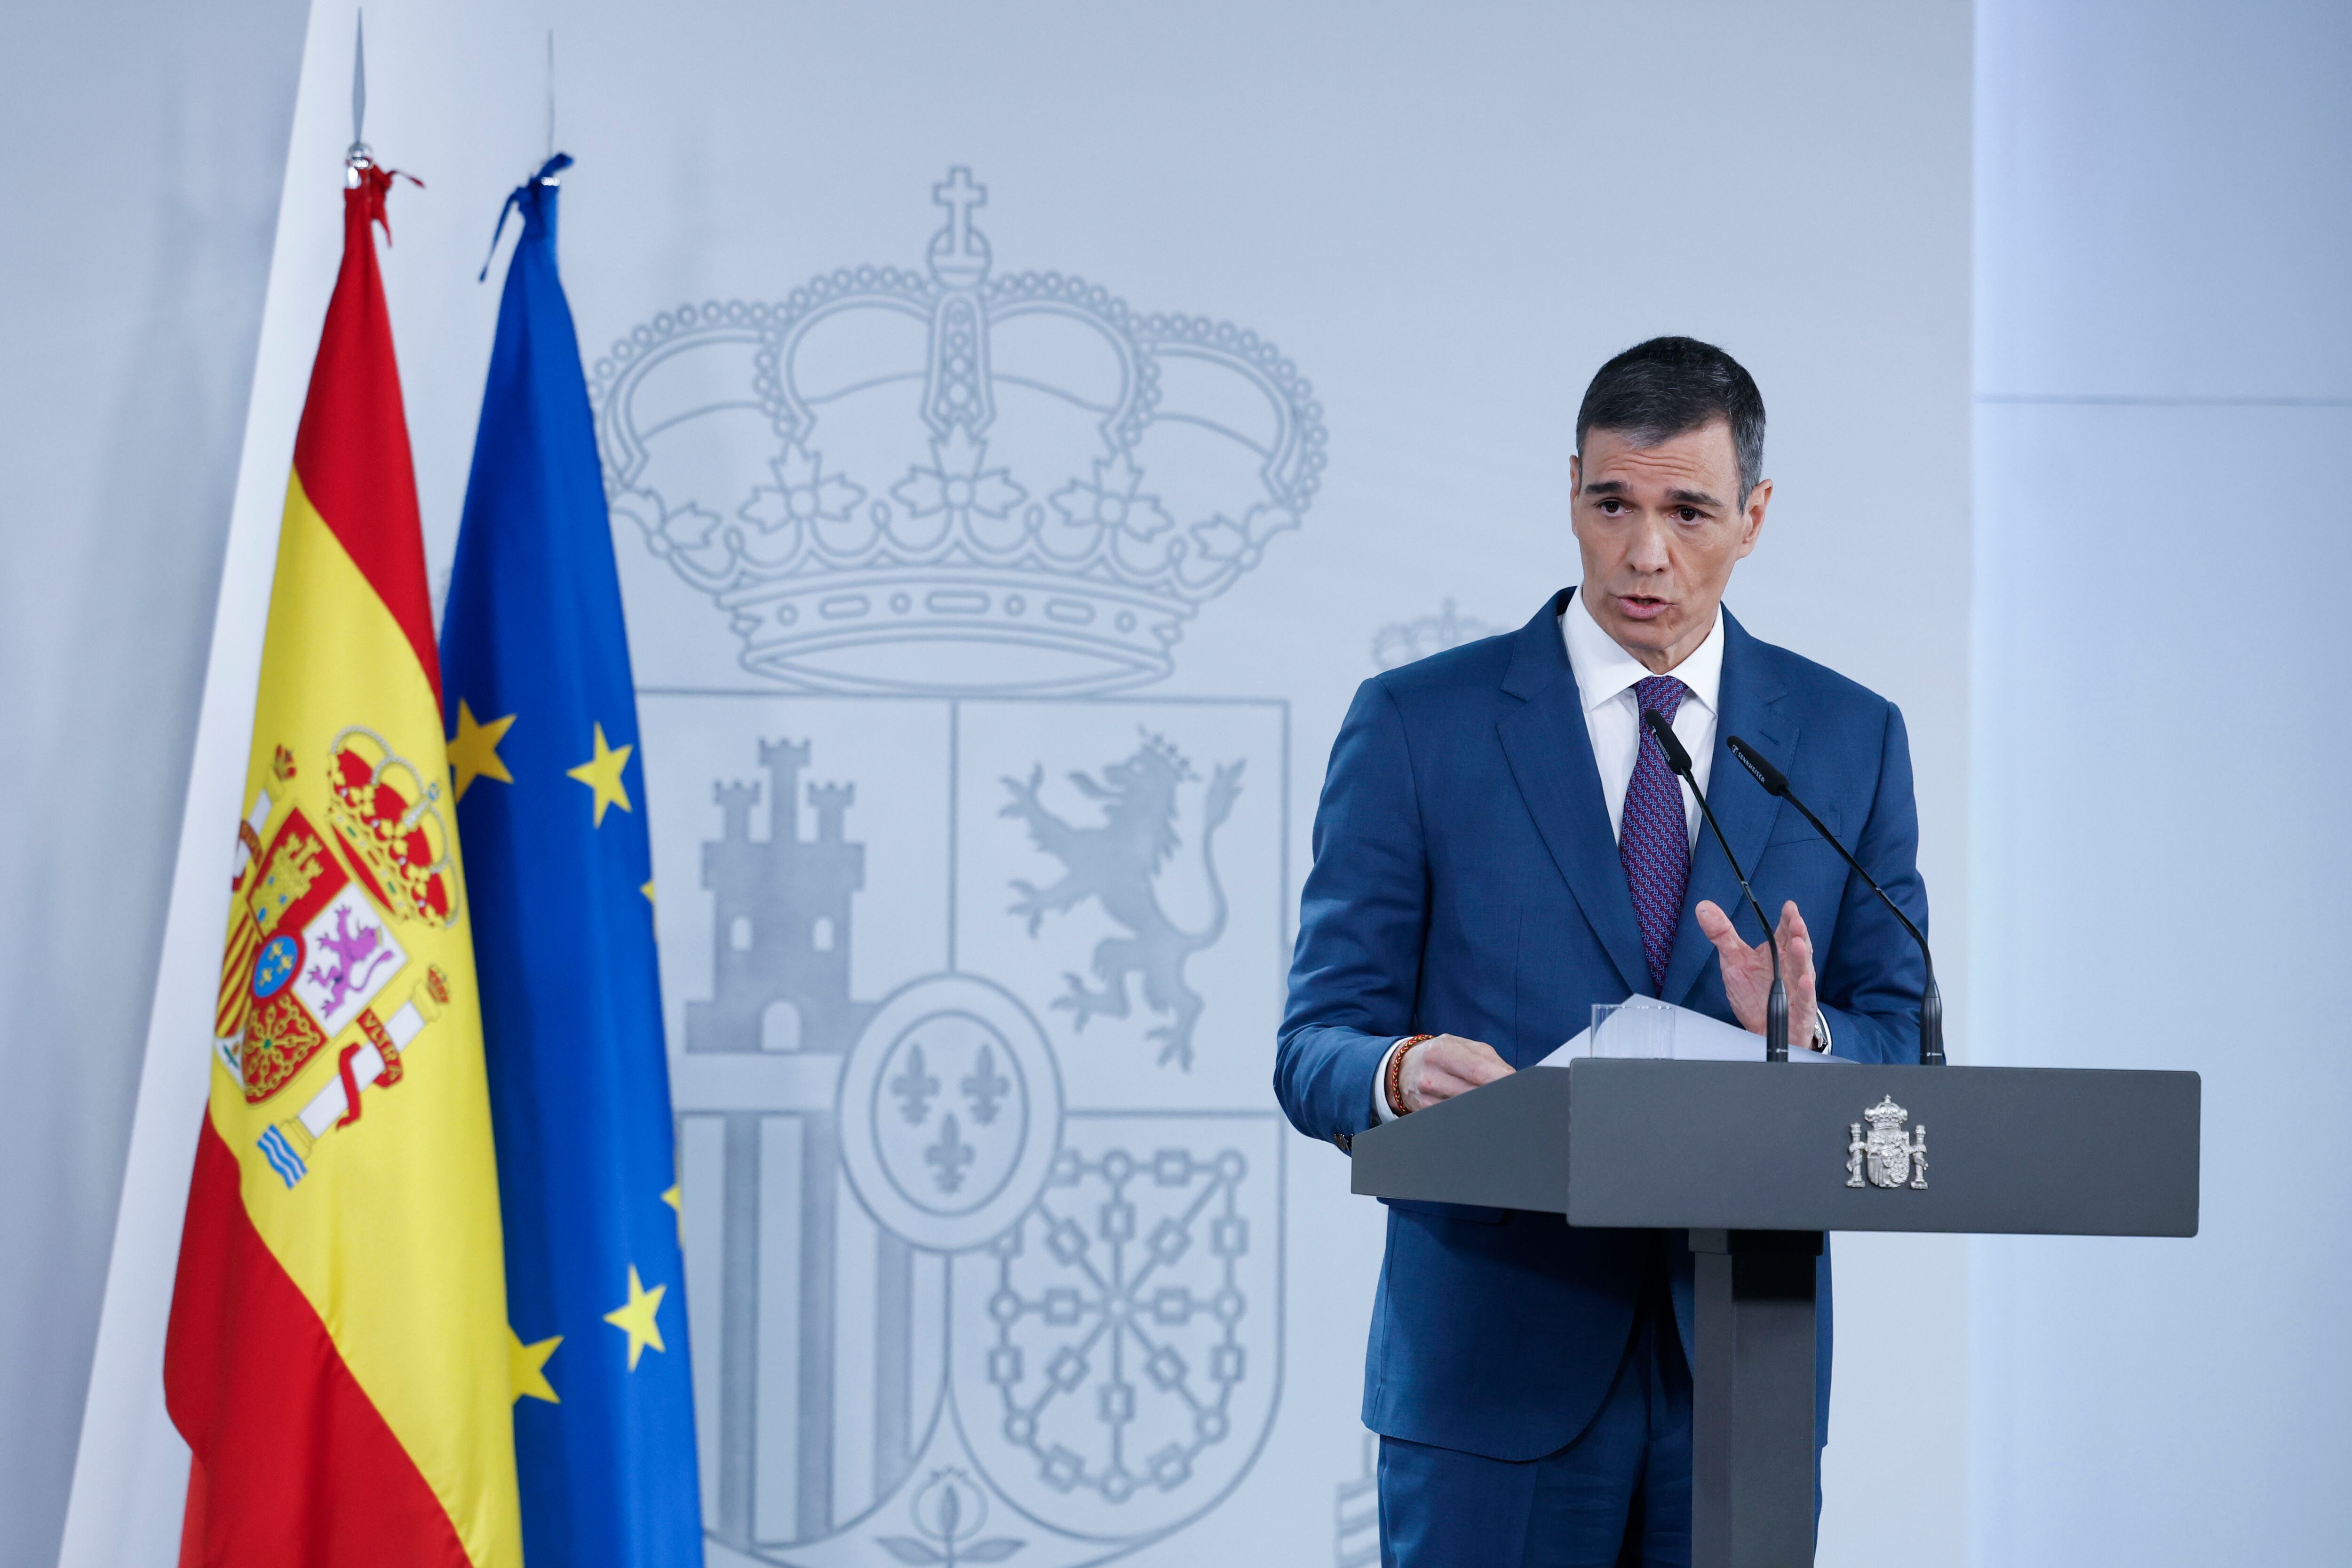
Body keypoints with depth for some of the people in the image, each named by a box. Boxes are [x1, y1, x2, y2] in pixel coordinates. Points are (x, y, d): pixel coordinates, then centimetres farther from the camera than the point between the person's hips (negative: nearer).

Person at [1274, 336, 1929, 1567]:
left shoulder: (1850, 738, 10)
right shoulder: (1415, 725, 2)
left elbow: (1910, 1054, 6)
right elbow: (1316, 1048, -1)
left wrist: (1803, 1040, -16)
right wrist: (1401, 1074, -24)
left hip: (1740, 1369, 2)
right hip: (1495, 1371, -2)